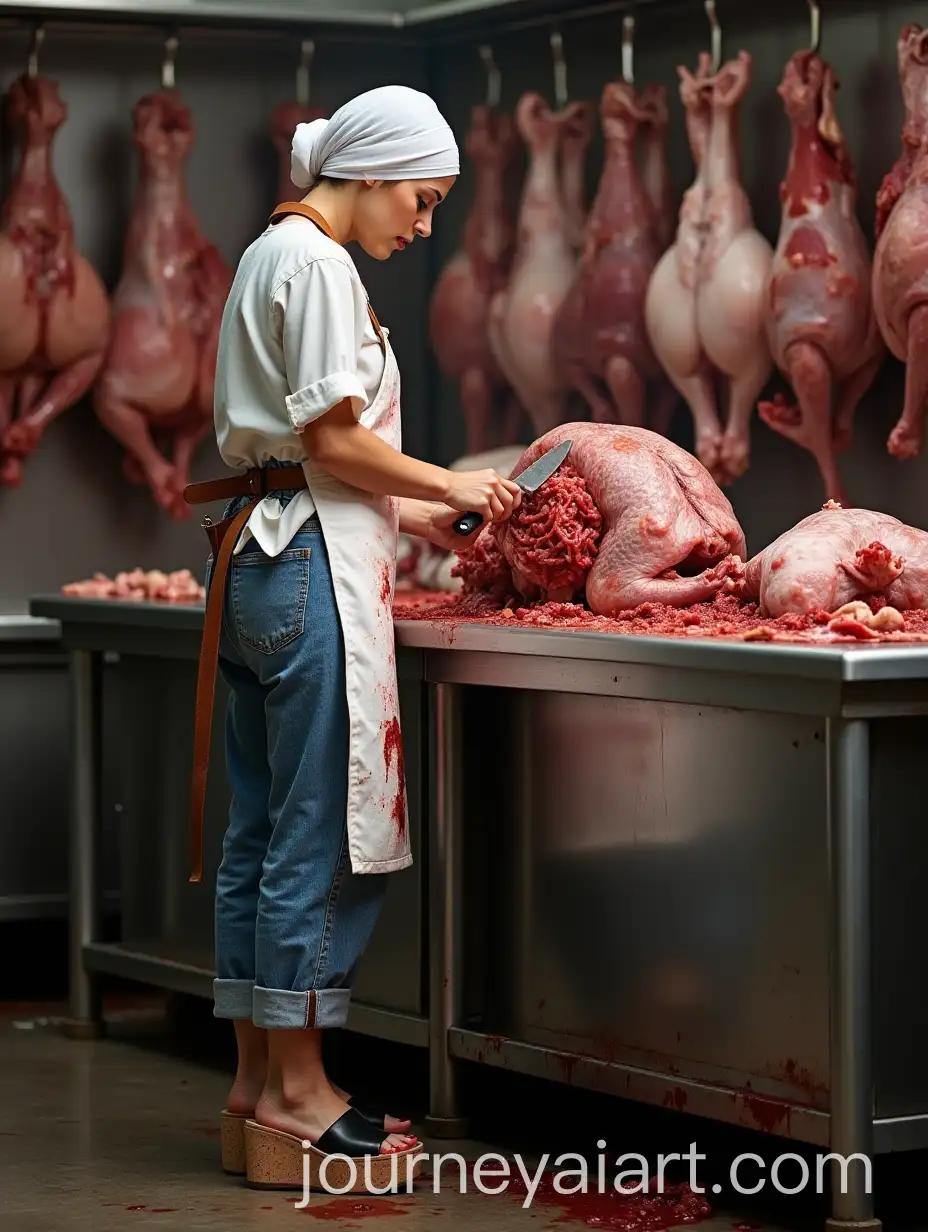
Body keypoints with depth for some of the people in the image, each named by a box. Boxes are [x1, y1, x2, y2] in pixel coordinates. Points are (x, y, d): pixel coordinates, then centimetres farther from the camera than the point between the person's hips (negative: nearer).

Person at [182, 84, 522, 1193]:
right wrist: (450, 487, -5)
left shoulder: (273, 255, 19)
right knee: (318, 836, -6)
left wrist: (402, 511, 16)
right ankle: (297, 1094, -1)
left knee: (259, 833, 10)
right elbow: (332, 440, -16)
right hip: (310, 568, -10)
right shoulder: (316, 262, -11)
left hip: (254, 558, 10)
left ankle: (258, 1081, 15)